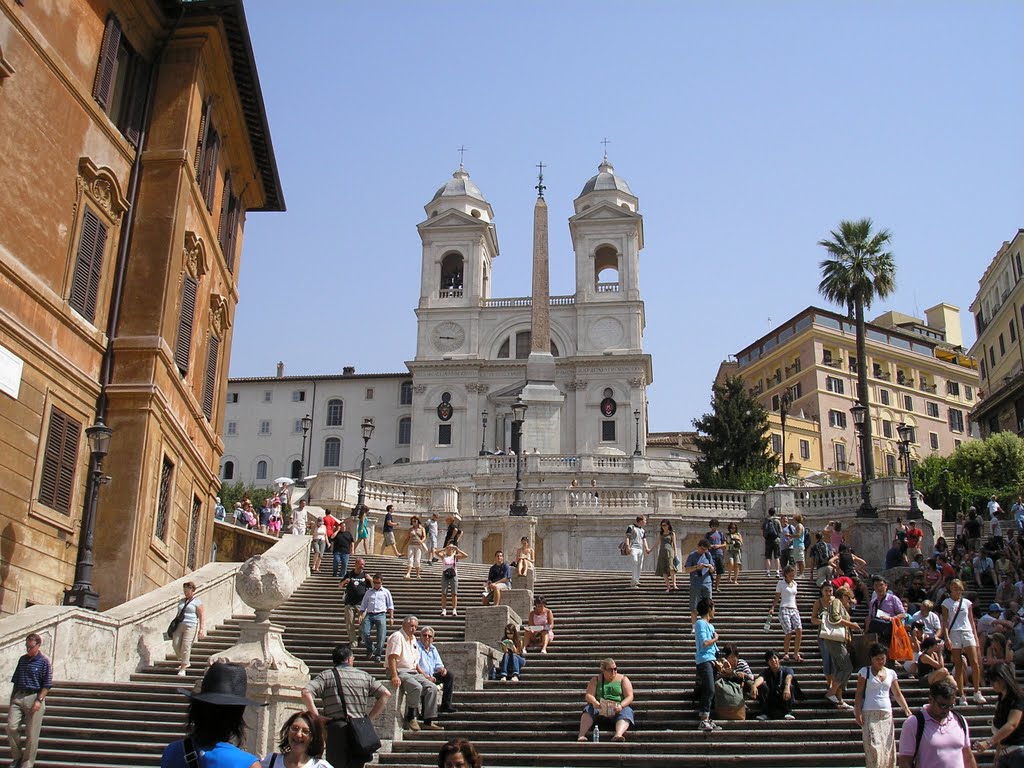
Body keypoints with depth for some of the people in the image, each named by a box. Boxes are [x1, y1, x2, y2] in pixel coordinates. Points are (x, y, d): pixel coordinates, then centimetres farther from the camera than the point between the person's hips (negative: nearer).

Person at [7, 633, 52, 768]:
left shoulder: (44, 662, -4)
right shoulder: (22, 659, 12)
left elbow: (47, 684, -7)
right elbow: (15, 680, 18)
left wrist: (39, 700, -15)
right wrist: (12, 698, 14)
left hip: (34, 698, -5)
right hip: (18, 697, 5)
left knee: (31, 734, -2)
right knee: (11, 727, -6)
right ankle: (16, 757, 13)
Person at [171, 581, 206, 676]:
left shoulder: (197, 602, -1)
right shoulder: (181, 601, 18)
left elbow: (202, 616, -6)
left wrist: (201, 629, -13)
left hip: (191, 626, -6)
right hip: (180, 626, 6)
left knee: (186, 646, -11)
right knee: (175, 644, -4)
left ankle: (183, 669, -7)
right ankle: (186, 662, 17)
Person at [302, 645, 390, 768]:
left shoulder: (325, 676, 6)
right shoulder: (365, 676, 13)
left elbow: (306, 693, -11)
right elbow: (386, 694, 8)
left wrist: (317, 716, -5)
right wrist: (370, 717, 9)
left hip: (336, 728, -2)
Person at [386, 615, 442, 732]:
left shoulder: (413, 639, 21)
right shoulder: (397, 636, -8)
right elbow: (392, 658, -19)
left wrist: (424, 674, 19)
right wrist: (394, 676, -30)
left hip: (413, 672, 9)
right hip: (400, 672, -8)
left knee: (432, 687, -11)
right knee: (417, 687, -32)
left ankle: (428, 721, -10)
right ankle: (411, 718, -17)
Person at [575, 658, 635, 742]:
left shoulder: (623, 679, 10)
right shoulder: (596, 679, 12)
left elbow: (629, 697, 0)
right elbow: (588, 695, 1)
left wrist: (621, 705, -21)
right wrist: (595, 702, -23)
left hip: (617, 709, -1)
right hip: (599, 709, 1)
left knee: (625, 713, -33)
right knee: (588, 710, -29)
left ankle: (618, 735, -61)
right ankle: (581, 735, -48)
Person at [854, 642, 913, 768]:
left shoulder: (891, 673, 11)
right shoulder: (865, 671, 0)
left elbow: (898, 694, 13)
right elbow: (859, 694, -2)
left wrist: (907, 709, -1)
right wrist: (858, 713, -11)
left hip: (887, 714, 4)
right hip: (870, 715, -4)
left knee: (888, 749, 3)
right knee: (874, 749, -12)